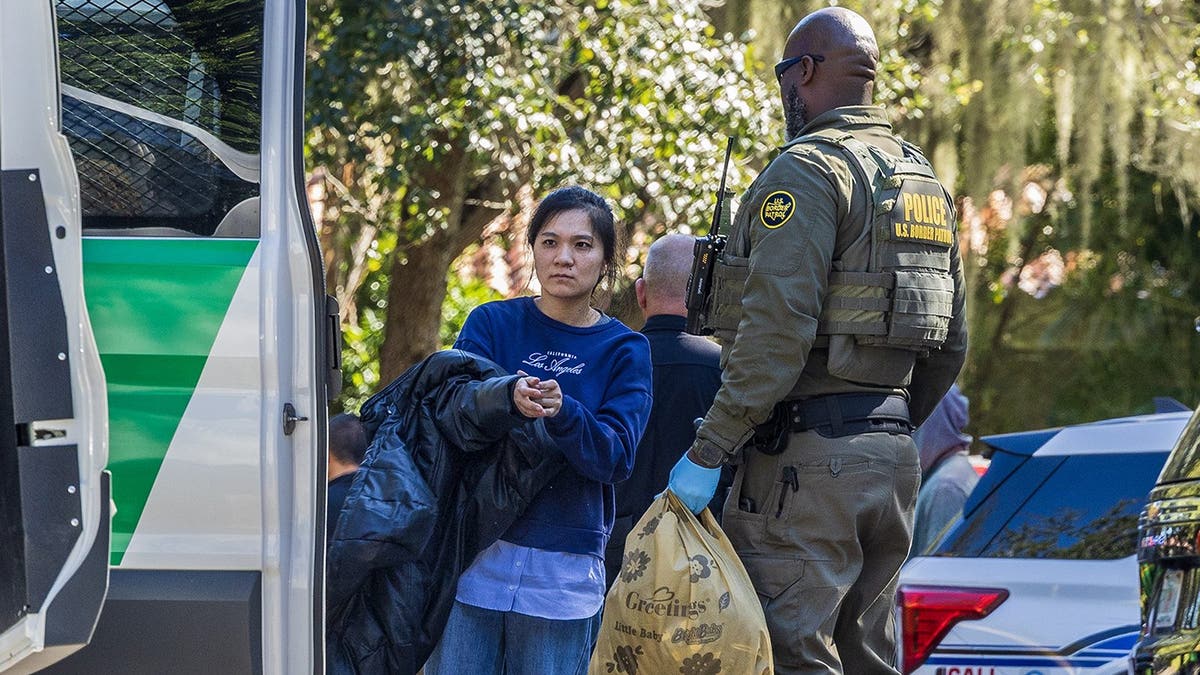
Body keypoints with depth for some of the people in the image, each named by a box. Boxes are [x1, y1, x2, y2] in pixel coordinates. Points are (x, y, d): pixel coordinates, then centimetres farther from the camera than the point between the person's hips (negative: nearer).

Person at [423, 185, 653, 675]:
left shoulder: (624, 350, 6)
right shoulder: (491, 323, 7)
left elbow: (617, 458, -7)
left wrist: (561, 412, -26)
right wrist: (508, 400, -29)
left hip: (564, 573, 0)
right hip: (476, 555, 0)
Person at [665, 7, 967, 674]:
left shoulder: (807, 170, -10)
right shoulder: (924, 182, 18)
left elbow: (777, 329, -20)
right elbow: (949, 344, 20)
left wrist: (707, 452, -18)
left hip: (808, 458, -9)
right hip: (893, 456, 9)